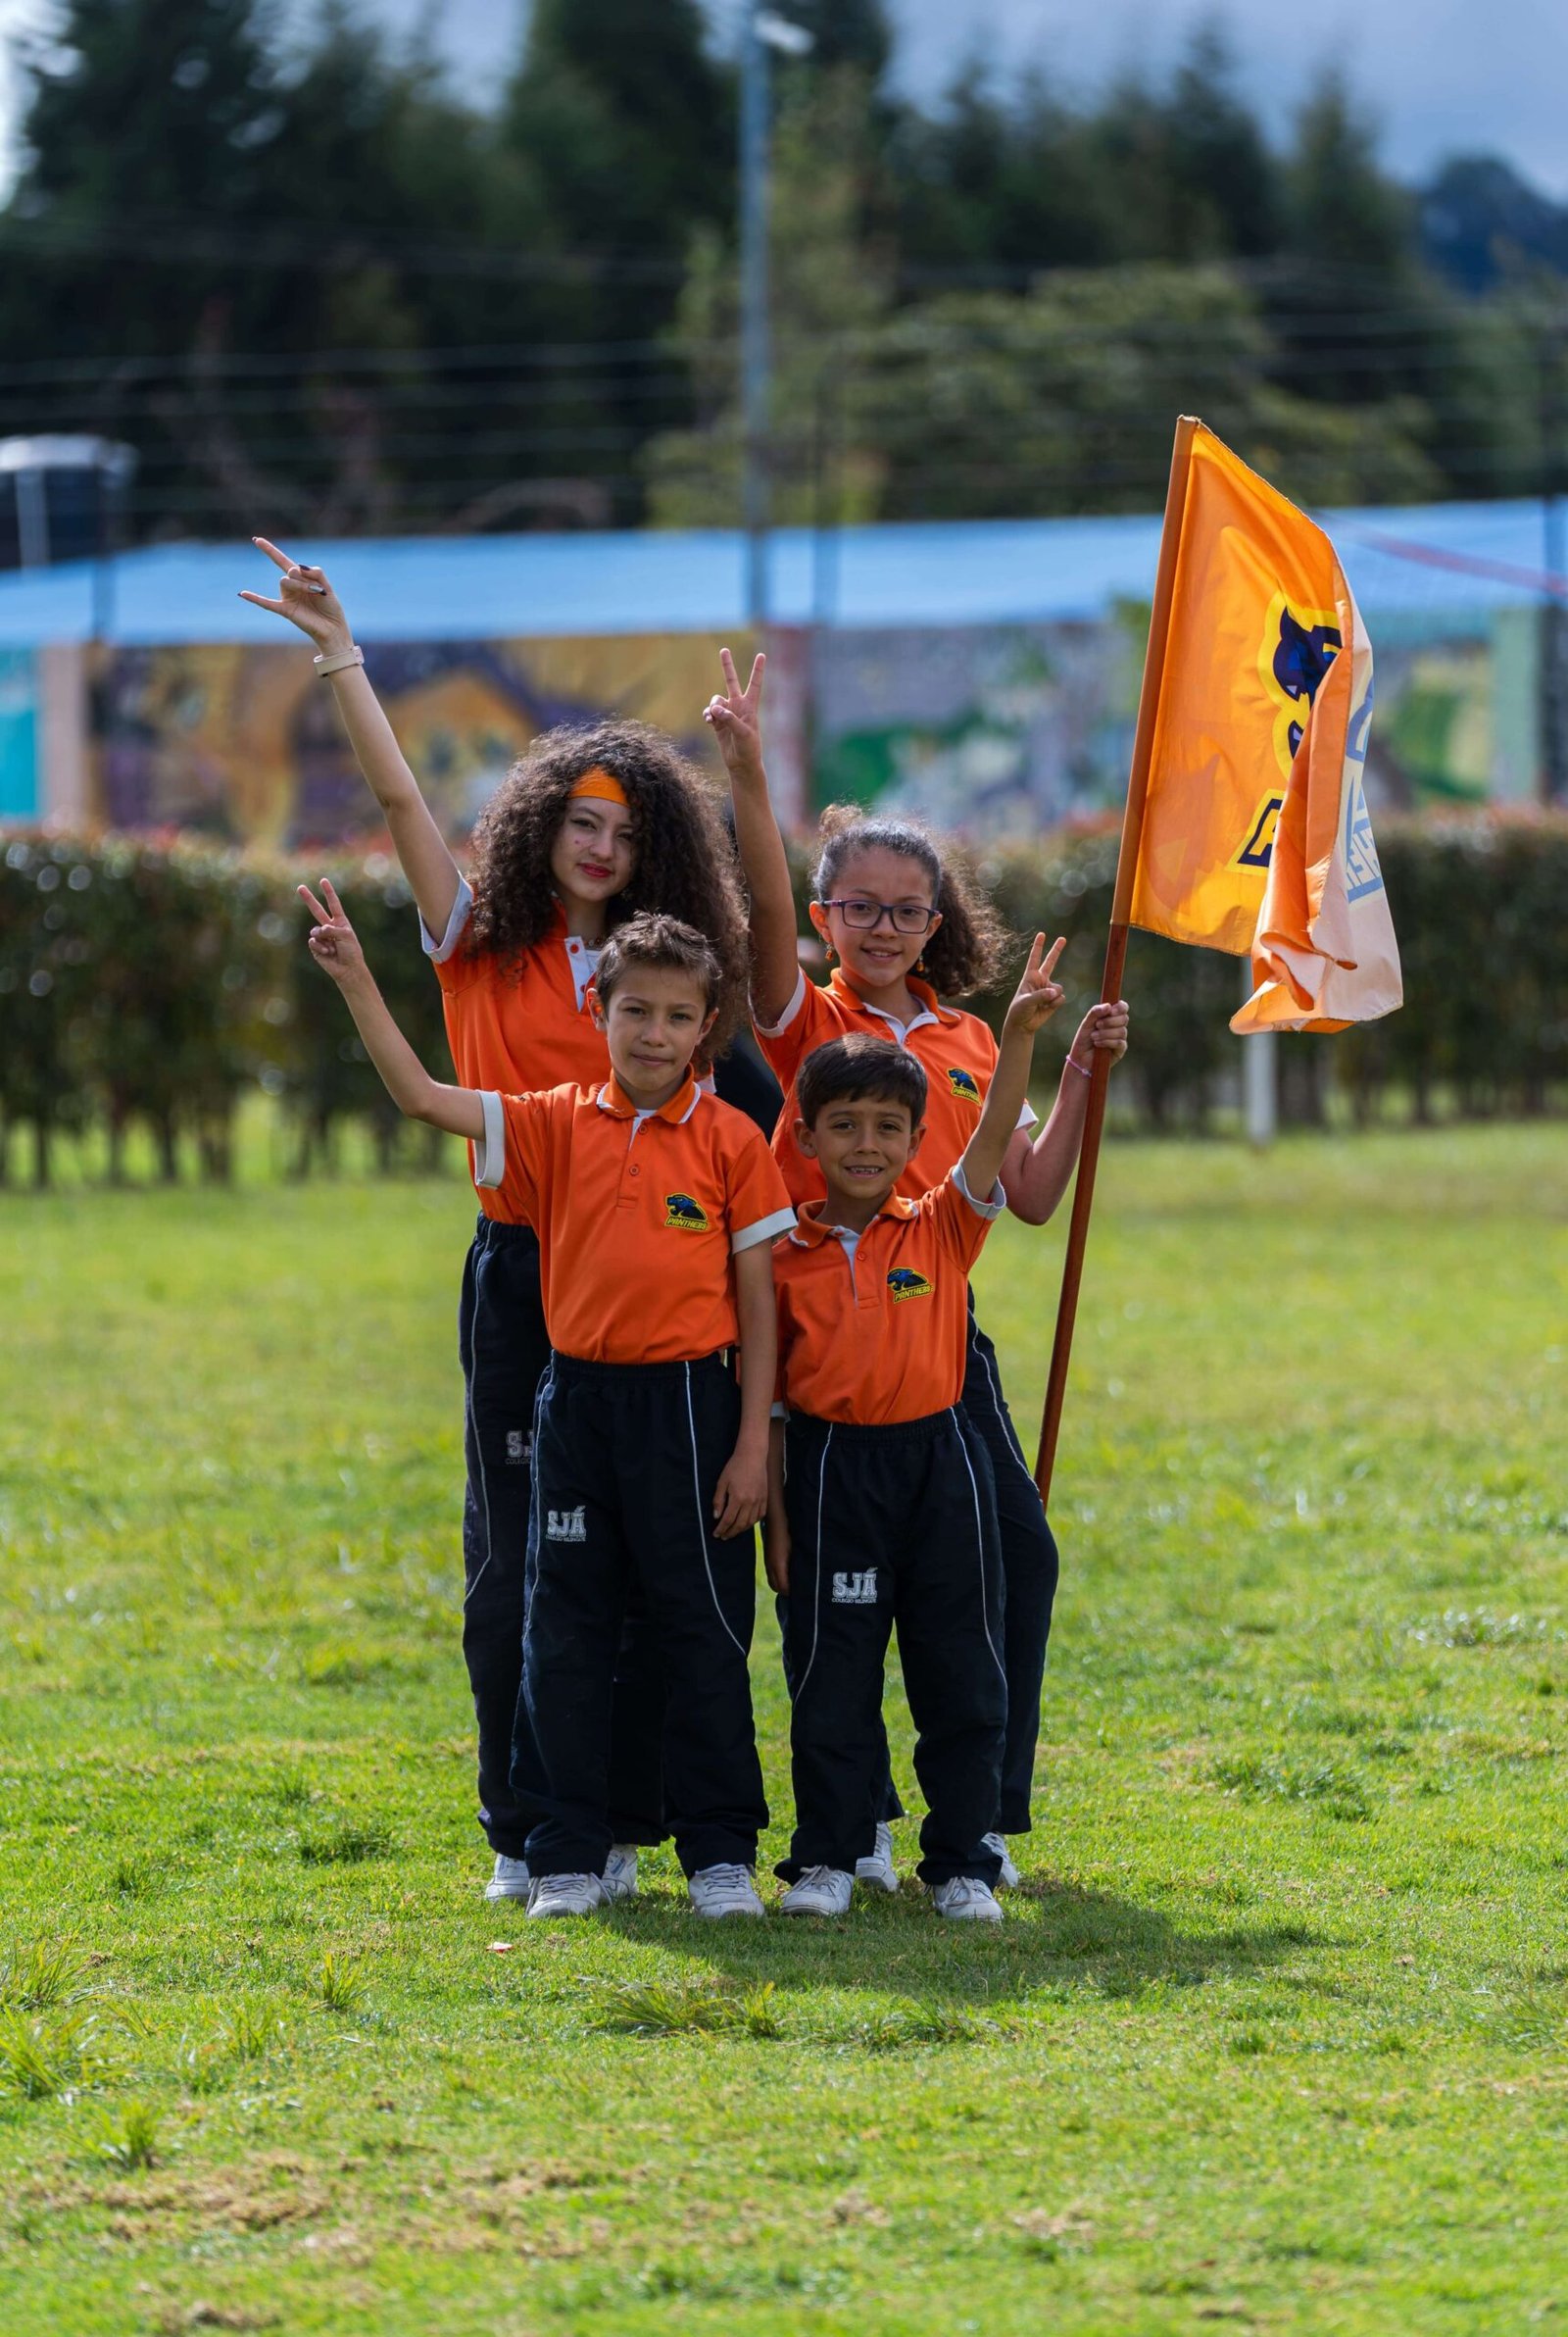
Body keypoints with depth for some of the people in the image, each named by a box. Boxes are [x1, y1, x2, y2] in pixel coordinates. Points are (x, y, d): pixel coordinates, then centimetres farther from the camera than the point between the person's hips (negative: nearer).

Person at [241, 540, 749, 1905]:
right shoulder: (483, 947, 6)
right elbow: (399, 796, -2)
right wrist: (339, 654, -8)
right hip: (519, 1272, -1)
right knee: (515, 1560, 2)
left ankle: (622, 1822, 7)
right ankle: (524, 1832, 9)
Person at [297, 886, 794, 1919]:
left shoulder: (731, 1142, -3)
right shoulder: (559, 1126, 4)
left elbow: (758, 1304, -2)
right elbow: (423, 1097, -2)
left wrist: (754, 1444, -6)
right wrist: (356, 981, -13)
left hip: (689, 1401, -3)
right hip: (579, 1398, 3)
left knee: (705, 1632, 2)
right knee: (565, 1632, 6)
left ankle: (723, 1853, 11)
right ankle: (569, 1858, 13)